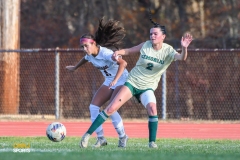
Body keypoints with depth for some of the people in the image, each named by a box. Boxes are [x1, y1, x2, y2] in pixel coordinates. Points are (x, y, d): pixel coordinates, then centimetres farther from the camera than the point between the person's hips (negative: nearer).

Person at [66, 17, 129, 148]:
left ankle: (122, 137, -2)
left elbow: (123, 63, -41)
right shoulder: (89, 55, -4)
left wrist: (115, 80, -50)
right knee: (93, 107, -4)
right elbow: (85, 59, 23)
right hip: (109, 82, 8)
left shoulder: (105, 53, -29)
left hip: (122, 80, -8)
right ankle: (100, 138, 2)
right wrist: (74, 68, 41)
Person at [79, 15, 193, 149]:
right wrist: (119, 52, -15)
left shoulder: (168, 51, -12)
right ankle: (87, 135, -1)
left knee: (152, 108, -31)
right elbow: (129, 51, 7)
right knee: (111, 108, -10)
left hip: (147, 87, -1)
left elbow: (182, 58, -31)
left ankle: (152, 142, -18)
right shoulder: (146, 45, -7)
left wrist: (184, 48, -53)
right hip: (132, 82, 1)